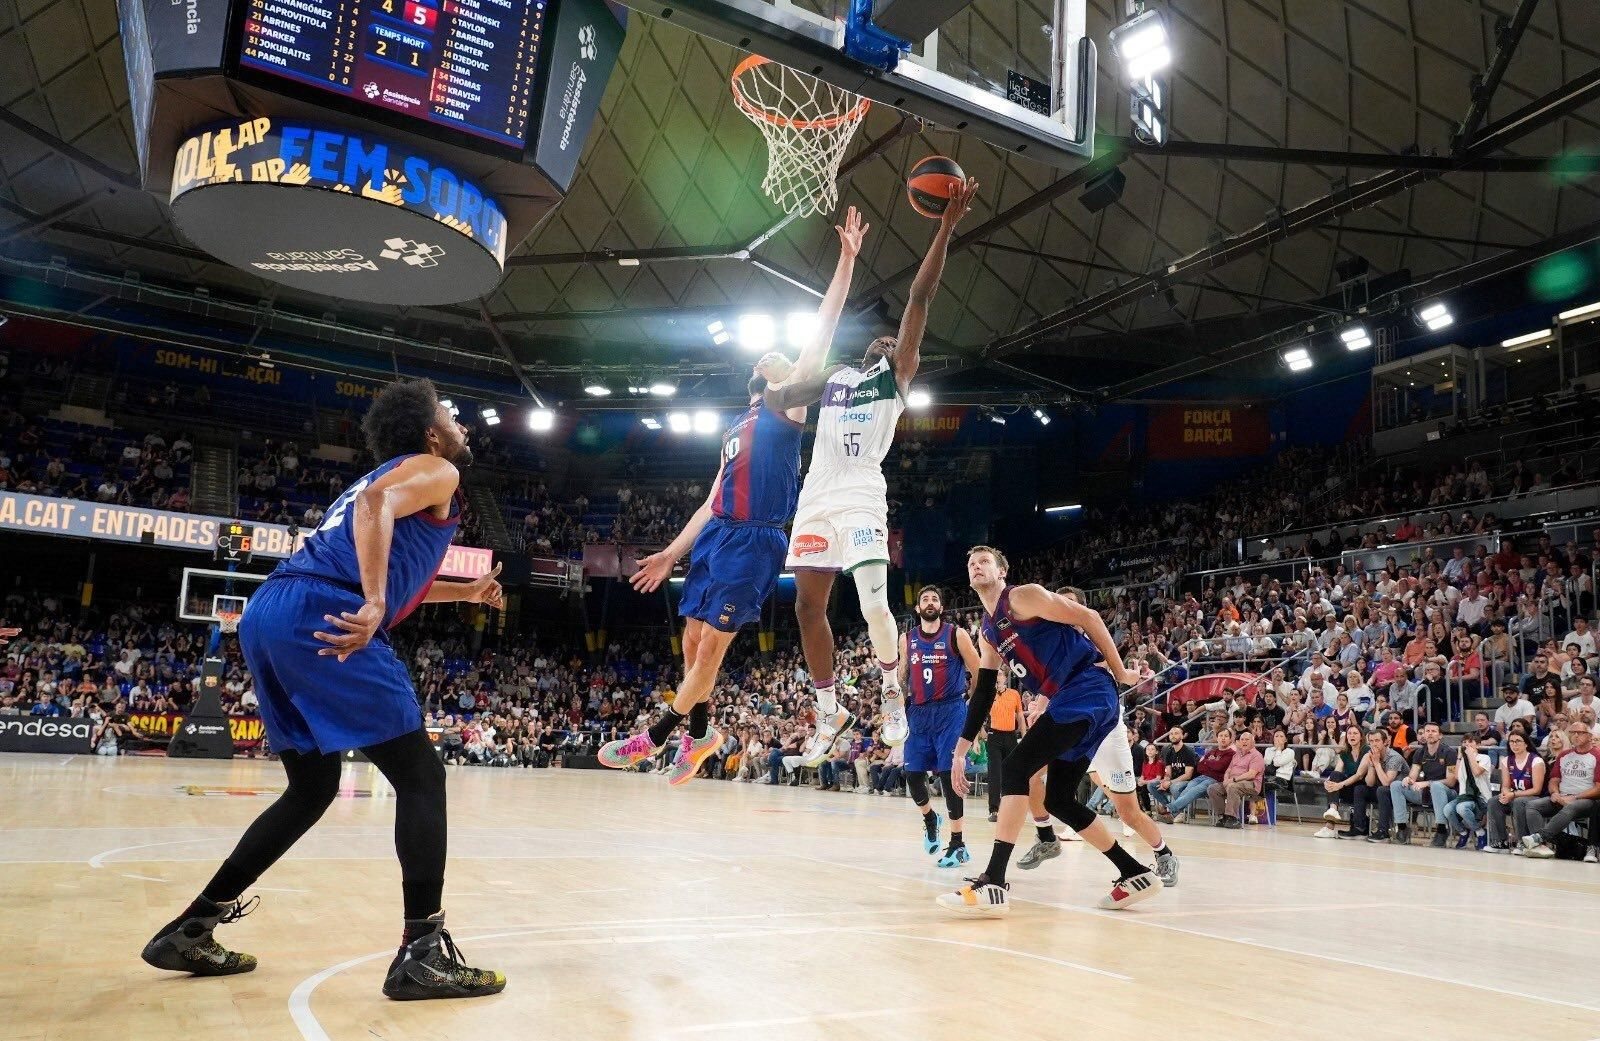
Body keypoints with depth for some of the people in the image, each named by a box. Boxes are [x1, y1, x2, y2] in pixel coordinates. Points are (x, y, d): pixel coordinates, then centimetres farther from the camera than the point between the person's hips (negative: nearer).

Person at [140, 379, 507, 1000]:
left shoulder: (390, 474, 34)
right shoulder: (436, 471, 7)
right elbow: (376, 502, -16)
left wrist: (465, 592, 50)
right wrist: (375, 606, -26)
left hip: (266, 613, 9)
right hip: (319, 617, -9)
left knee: (313, 788, 21)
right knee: (421, 777, -3)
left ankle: (190, 930, 24)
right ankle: (421, 955, -7)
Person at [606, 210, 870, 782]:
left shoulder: (786, 404, 3)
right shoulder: (735, 429, 23)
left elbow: (819, 336, -8)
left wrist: (847, 260, -13)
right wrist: (672, 553, 18)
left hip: (754, 541, -7)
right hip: (715, 535, 8)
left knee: (712, 643, -4)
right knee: (693, 638, 10)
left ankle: (656, 735, 8)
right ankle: (700, 732, 27)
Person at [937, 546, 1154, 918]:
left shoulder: (1023, 597, -6)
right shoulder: (988, 635, 19)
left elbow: (1088, 617, -7)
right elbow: (982, 696, 20)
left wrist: (1120, 672, -4)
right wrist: (960, 752, 16)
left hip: (1089, 691, -9)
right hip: (1070, 703, 9)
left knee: (1016, 768, -18)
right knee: (1059, 800, 11)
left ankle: (993, 885, -20)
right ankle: (1135, 874, 22)